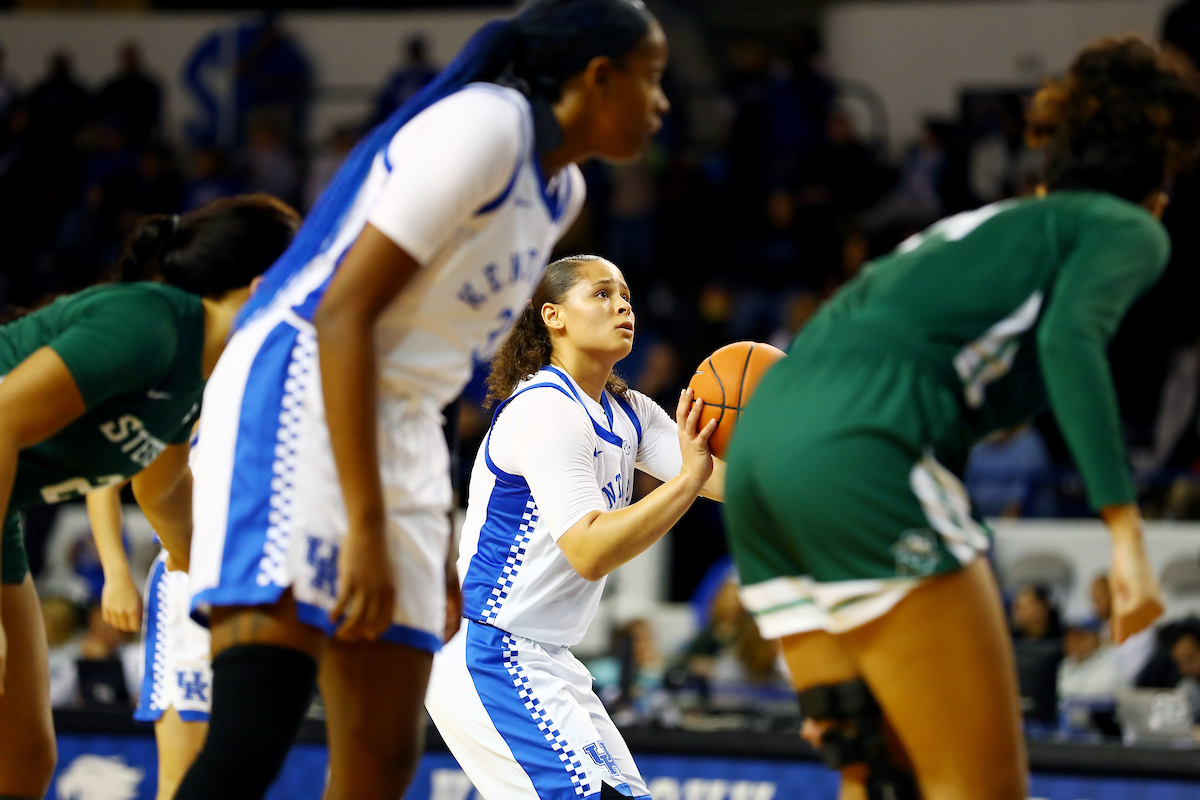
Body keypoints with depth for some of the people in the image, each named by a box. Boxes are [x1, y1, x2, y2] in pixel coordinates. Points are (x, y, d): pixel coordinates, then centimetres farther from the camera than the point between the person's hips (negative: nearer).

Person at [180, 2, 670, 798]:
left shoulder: (560, 188, 17)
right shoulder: (484, 125, -12)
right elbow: (342, 311, -19)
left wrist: (436, 549, 21)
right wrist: (366, 526, -24)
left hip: (396, 431, 10)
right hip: (299, 402, -10)